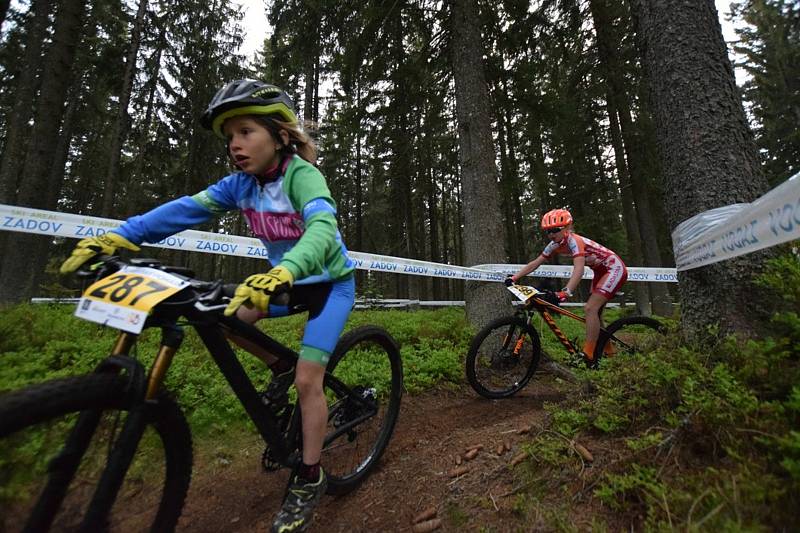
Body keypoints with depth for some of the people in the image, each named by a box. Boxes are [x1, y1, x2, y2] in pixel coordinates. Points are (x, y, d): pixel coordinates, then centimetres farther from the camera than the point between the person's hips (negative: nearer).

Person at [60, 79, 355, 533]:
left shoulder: (302, 175, -23)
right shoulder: (242, 183, -4)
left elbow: (323, 228, -41)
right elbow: (187, 208, -11)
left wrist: (282, 273, -59)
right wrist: (117, 237, -23)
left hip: (330, 282, -6)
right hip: (290, 280, 6)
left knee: (308, 380, -12)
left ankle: (309, 481, 11)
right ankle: (279, 369, 15)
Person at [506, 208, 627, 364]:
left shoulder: (574, 240, -28)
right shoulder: (555, 244, -5)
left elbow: (579, 270, -42)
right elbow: (535, 263, -4)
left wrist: (566, 292, -57)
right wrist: (513, 278, -14)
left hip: (615, 268, -9)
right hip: (601, 271, 9)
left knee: (590, 308, -20)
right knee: (594, 311, 10)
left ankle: (588, 357, -14)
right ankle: (607, 350, 27)